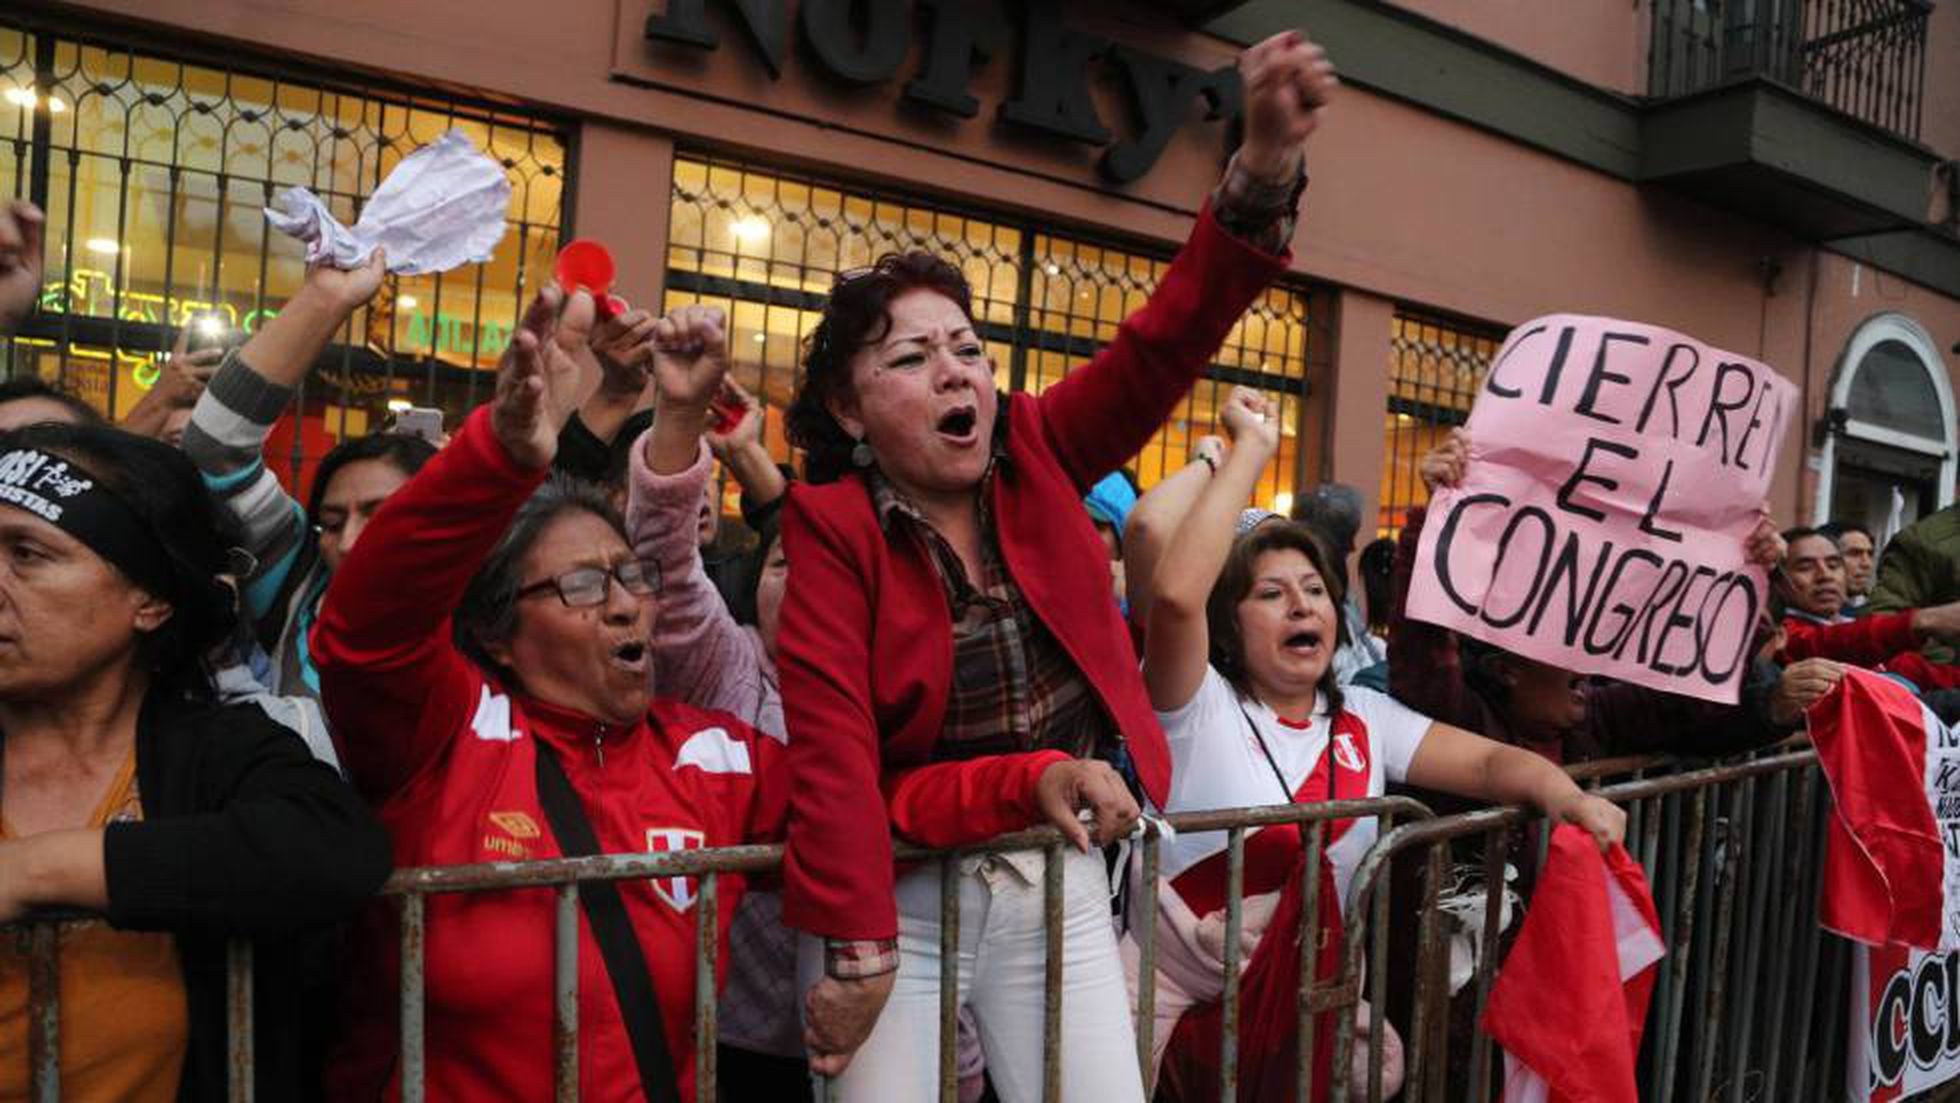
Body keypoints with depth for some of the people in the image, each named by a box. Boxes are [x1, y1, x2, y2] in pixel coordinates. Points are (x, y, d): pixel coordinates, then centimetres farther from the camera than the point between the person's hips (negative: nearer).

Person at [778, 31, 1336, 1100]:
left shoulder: (1036, 455, -1)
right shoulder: (832, 527, -12)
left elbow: (1164, 342, -12)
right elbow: (832, 742, -18)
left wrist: (1264, 164, -25)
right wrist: (855, 948, -21)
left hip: (1061, 884, 3)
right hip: (900, 890, -3)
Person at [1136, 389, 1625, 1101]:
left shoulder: (1367, 720, 7)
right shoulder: (1200, 708, -11)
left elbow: (1490, 760, 0)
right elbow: (1175, 593, -28)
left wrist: (1565, 795, -23)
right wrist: (1251, 448, -21)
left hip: (1305, 1004, 5)